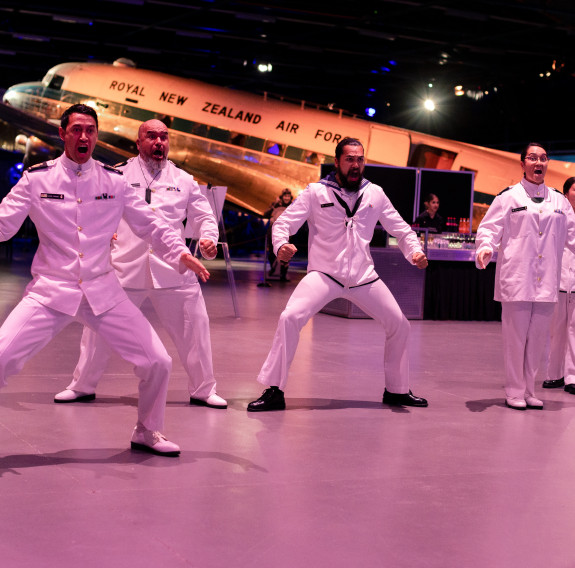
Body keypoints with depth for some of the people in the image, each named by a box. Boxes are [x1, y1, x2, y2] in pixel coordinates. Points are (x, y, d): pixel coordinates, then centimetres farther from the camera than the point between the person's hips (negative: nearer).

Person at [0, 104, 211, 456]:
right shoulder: (38, 179, 0)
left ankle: (147, 432, 22)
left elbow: (150, 224, 8)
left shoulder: (115, 181, 4)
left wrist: (181, 254, -8)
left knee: (158, 363, -3)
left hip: (103, 291, 2)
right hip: (51, 291, -2)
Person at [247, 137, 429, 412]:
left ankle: (397, 390, 29)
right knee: (290, 318, -24)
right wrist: (281, 244, -29)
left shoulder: (375, 194, 5)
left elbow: (400, 228, 11)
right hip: (324, 274, -4)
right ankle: (274, 392, -14)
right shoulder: (316, 192, -4)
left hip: (364, 276, 4)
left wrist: (415, 250, -9)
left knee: (399, 325, 7)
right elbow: (284, 222, -7)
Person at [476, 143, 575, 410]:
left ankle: (528, 390, 18)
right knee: (516, 335, -3)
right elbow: (489, 227, -2)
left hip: (546, 281, 4)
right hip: (516, 278, -4)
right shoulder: (509, 196, 2)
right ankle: (514, 391, 9)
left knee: (538, 336, 7)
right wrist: (485, 248, -21)